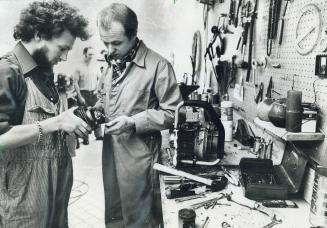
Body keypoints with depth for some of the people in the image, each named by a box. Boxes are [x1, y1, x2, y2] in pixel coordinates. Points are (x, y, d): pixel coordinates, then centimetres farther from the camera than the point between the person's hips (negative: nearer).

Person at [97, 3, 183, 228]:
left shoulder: (158, 65, -15)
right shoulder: (112, 63, 11)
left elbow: (172, 112, -14)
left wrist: (133, 122, -20)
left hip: (139, 156, -7)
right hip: (111, 152, 7)